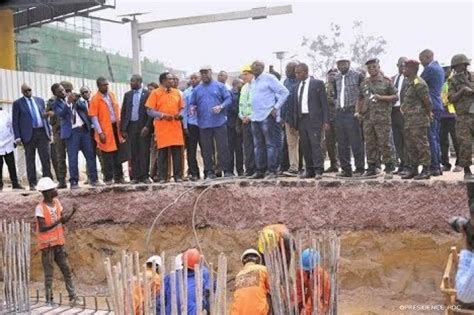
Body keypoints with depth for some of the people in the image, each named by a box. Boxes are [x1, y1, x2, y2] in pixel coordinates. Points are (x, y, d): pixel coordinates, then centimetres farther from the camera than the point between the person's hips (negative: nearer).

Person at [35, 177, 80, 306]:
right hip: (47, 244, -6)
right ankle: (49, 299, 12)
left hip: (59, 243, 6)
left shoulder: (56, 202, 5)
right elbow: (42, 228, -19)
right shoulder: (40, 208, -16)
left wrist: (72, 213, -6)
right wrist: (57, 222, -25)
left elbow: (63, 221, 9)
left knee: (67, 270, 4)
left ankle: (73, 297, 7)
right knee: (49, 273, 2)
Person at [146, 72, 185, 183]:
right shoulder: (155, 93, 1)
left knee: (177, 151, 1)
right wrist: (162, 115, -17)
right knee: (162, 152, -1)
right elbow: (149, 111, -3)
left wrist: (180, 114, -3)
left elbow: (181, 108, 19)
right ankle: (162, 177, 4)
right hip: (162, 127, -3)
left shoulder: (176, 92, 13)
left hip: (176, 126, 3)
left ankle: (178, 176, 7)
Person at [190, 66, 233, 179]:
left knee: (223, 147, -4)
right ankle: (209, 171, 11)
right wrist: (193, 108, -6)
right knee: (207, 149, 5)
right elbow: (192, 103, 17)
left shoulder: (219, 86, 7)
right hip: (204, 124, 3)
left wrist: (221, 106, -16)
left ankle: (227, 171, 1)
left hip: (219, 123, -3)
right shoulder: (197, 89, 15)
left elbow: (228, 99, 2)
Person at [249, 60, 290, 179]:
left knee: (271, 144, -5)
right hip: (255, 117, 8)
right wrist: (252, 113, 13)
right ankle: (260, 171, 15)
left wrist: (276, 108, -11)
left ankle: (272, 171, -3)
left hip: (267, 117, -8)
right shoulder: (253, 82, 18)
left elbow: (284, 92, -7)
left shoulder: (269, 78, -4)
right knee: (259, 145, 10)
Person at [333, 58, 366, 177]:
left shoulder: (357, 76, -2)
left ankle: (359, 169, 2)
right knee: (342, 144, 7)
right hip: (339, 113, 6)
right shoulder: (336, 78, 14)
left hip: (352, 112, -5)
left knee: (356, 143, -5)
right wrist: (337, 103, 11)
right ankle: (345, 169, 15)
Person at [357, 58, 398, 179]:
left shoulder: (386, 81, 2)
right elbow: (360, 99, 23)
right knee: (370, 144, 7)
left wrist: (381, 97, -11)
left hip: (382, 118, -4)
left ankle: (388, 169, 3)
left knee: (384, 143, -5)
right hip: (368, 118, 5)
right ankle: (371, 168, 15)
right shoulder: (364, 83, 15)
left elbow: (395, 97, 1)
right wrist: (358, 111, 10)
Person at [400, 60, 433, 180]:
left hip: (418, 120, -10)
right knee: (410, 146, 12)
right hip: (409, 120, 10)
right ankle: (412, 169, 20)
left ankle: (426, 170, -1)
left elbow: (427, 100, -15)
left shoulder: (418, 83, -14)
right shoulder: (409, 83, 16)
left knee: (421, 145, -6)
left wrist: (428, 113, -2)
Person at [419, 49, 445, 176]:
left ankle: (434, 166, -10)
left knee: (431, 137, -9)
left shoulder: (430, 69, -11)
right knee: (436, 137, 12)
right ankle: (438, 166, 15)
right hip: (438, 106, 10)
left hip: (430, 106, -10)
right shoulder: (439, 69, 19)